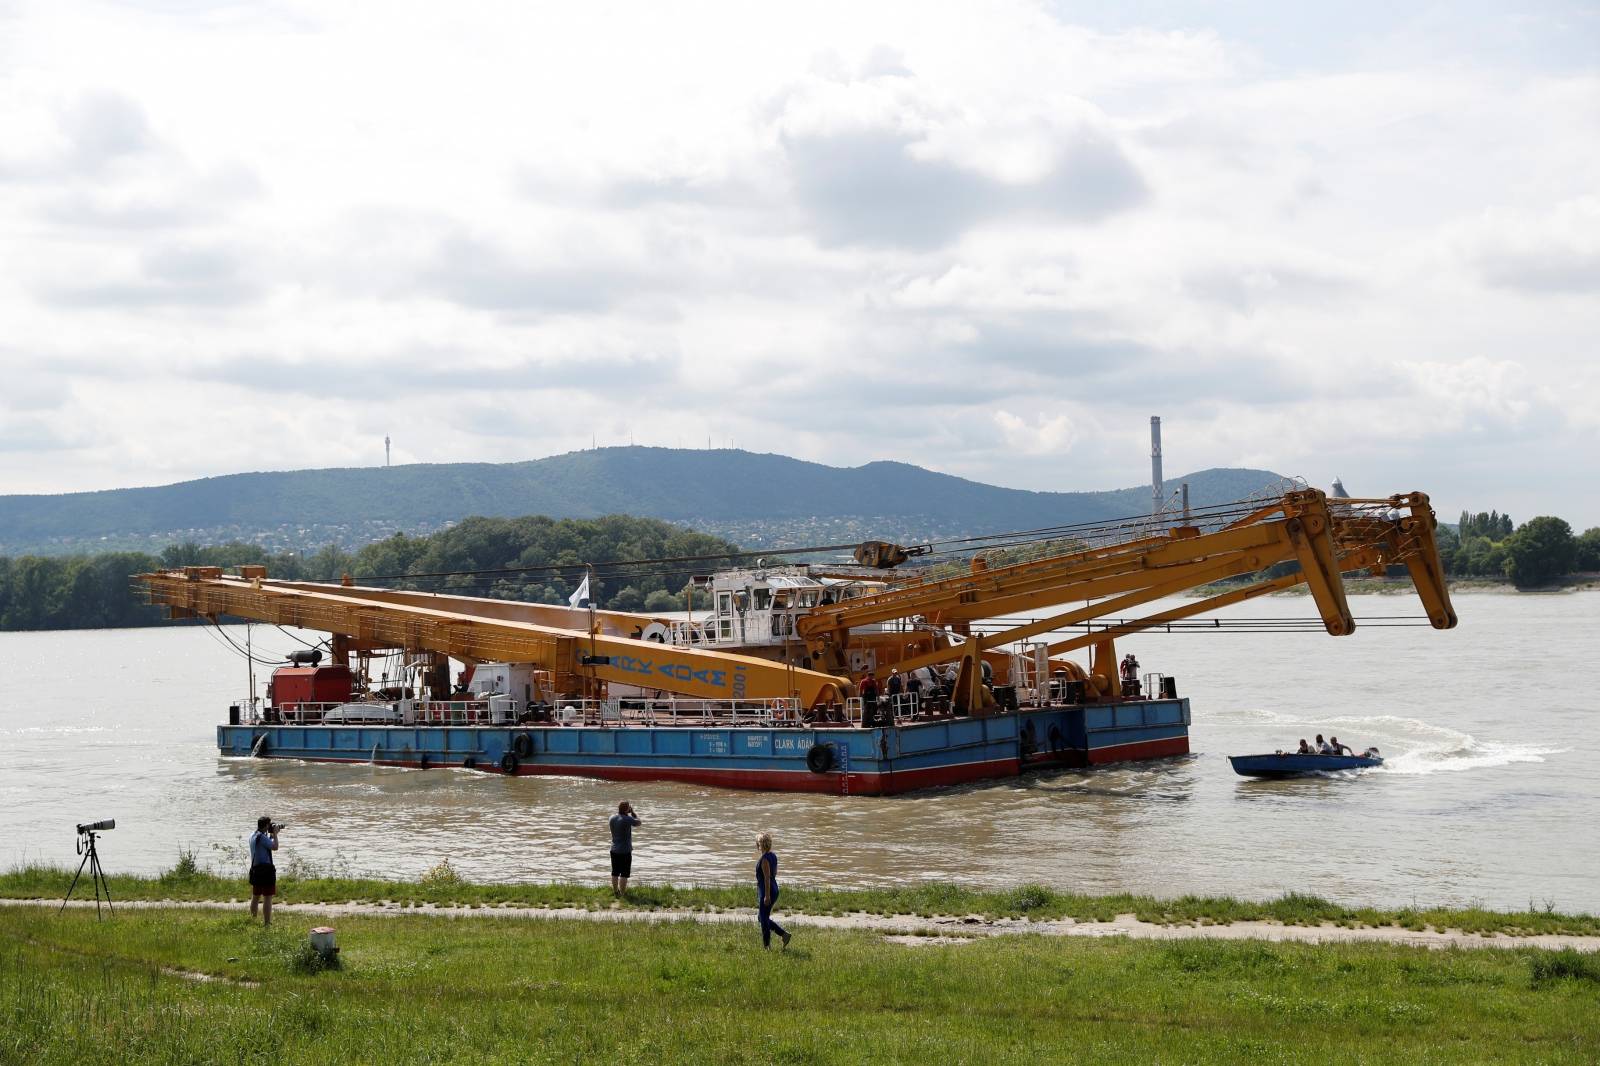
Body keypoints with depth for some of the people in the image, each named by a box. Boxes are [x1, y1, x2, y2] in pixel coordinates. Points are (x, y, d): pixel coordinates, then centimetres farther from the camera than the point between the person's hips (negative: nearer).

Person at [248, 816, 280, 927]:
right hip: (265, 870, -10)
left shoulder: (252, 836, 12)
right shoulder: (262, 837, -17)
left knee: (255, 896, 19)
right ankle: (267, 923, -9)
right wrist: (275, 833, -8)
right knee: (267, 897, -7)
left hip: (255, 869, 10)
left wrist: (272, 834, 16)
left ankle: (252, 921, 25)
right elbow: (275, 847, -18)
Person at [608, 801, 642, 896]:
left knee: (615, 872, 14)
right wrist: (632, 812, 4)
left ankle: (615, 891, 23)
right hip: (625, 850, -6)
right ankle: (623, 893, 4)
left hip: (614, 850, 6)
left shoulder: (612, 818, -1)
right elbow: (639, 822, -2)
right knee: (624, 874, 1)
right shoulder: (627, 819, -19)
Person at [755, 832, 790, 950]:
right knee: (761, 918, 17)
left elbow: (767, 878, -21)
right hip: (774, 889, 10)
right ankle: (784, 934, 10)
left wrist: (767, 896, -21)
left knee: (764, 919, 0)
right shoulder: (773, 855, 9)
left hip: (766, 891, -10)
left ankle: (766, 945, 6)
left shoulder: (764, 859, -18)